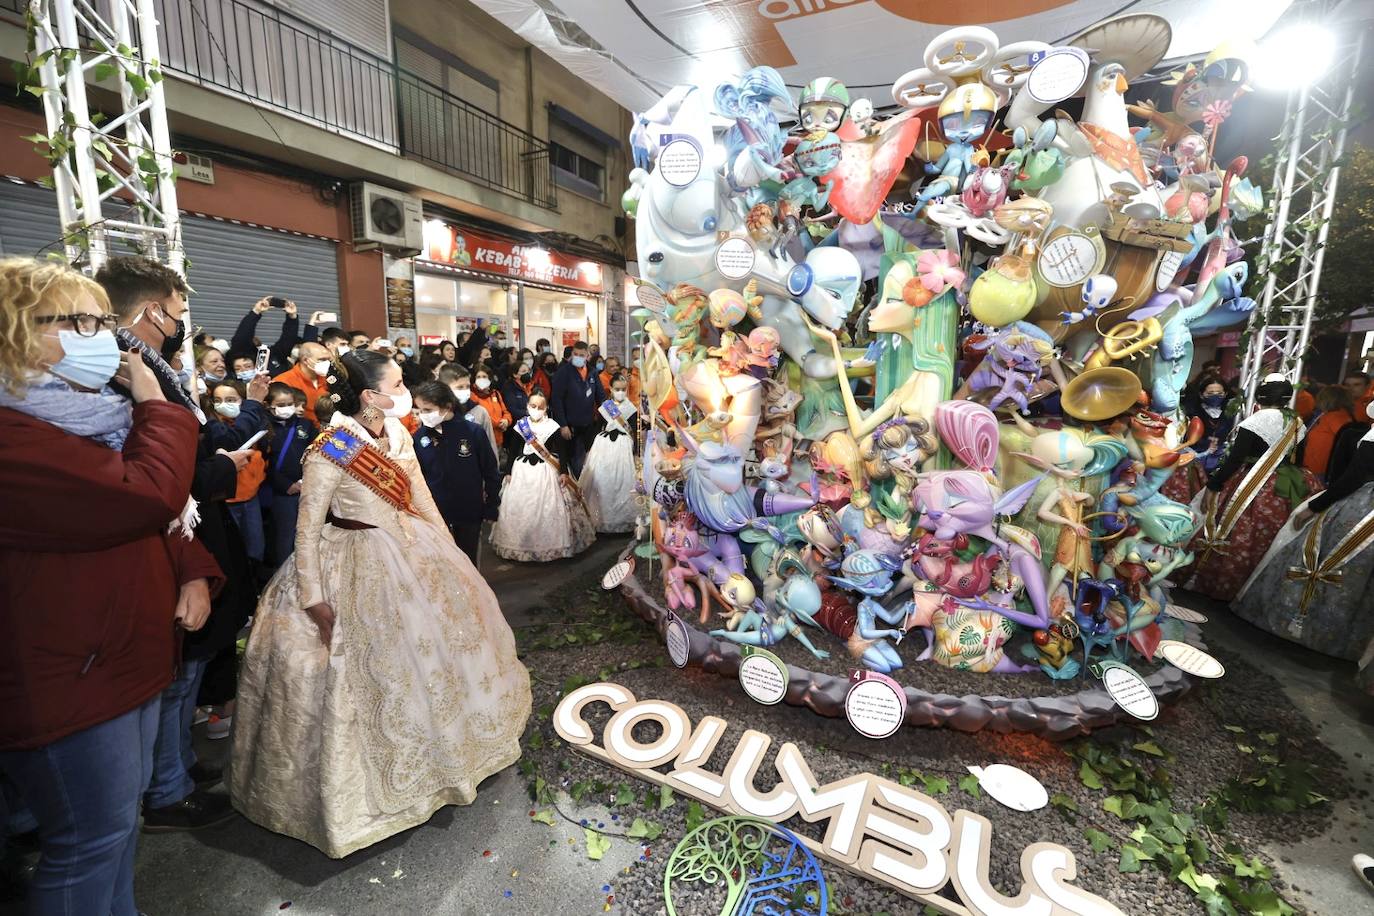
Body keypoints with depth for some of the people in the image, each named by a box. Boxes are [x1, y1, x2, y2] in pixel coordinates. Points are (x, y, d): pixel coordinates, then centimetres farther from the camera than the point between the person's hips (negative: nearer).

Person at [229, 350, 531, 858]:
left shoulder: (398, 436, -1)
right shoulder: (333, 449, -21)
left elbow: (423, 501, 7)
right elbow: (307, 529, -16)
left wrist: (452, 554, 9)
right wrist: (313, 599, -17)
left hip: (411, 555, 7)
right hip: (358, 569, -7)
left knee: (433, 642, 19)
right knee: (369, 673, 7)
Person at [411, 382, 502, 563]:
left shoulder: (473, 432, -14)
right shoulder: (420, 437, -9)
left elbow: (490, 472, -5)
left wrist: (491, 508, -2)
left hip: (470, 512, -1)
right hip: (434, 513, 1)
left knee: (468, 561, 16)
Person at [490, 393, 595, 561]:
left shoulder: (552, 426, -4)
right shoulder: (520, 426, 1)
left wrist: (563, 472, -6)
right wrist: (508, 473, 6)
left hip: (546, 471, -2)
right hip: (522, 471, 2)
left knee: (548, 509, -1)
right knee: (520, 509, 7)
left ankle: (550, 544, 13)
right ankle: (521, 543, 22)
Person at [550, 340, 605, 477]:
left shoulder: (592, 372, 8)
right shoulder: (563, 371, -10)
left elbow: (601, 396, 11)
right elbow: (556, 399, -14)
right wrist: (562, 425, -17)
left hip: (589, 425, 5)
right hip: (571, 425, -5)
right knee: (574, 461, 3)